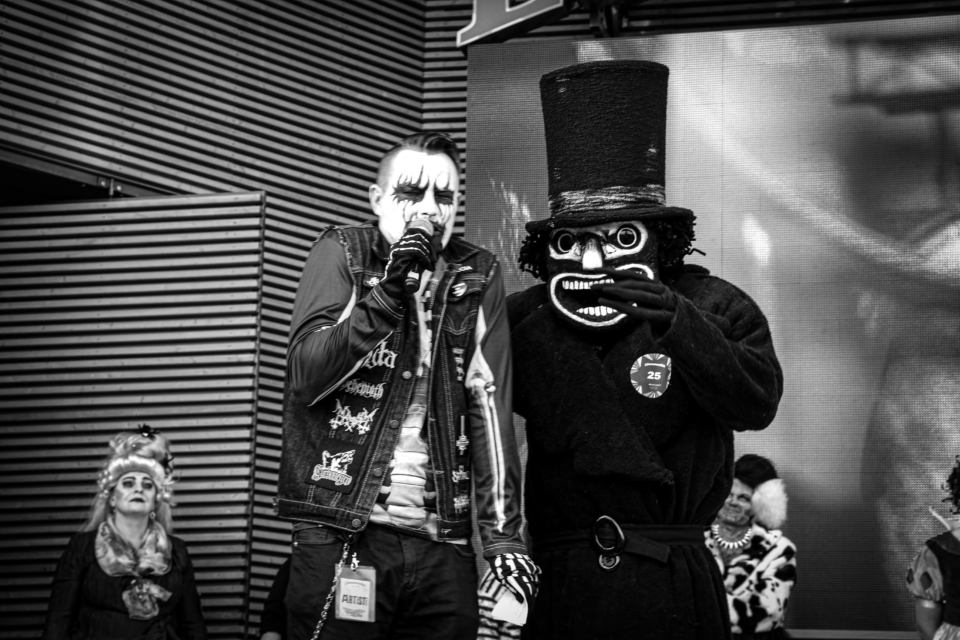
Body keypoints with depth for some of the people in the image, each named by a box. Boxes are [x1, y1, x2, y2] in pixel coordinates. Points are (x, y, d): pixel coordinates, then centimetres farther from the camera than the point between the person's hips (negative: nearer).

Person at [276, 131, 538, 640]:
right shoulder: (342, 253, 3)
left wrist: (503, 534, -6)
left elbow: (490, 406, 2)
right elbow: (306, 377, -9)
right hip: (340, 538, -2)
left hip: (443, 543, 3)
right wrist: (388, 292, -18)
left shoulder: (477, 274, 9)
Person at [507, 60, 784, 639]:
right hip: (558, 582, 1)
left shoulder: (714, 307, 1)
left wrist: (678, 326, -27)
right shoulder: (523, 319, 5)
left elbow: (757, 404, -14)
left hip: (671, 587, -1)